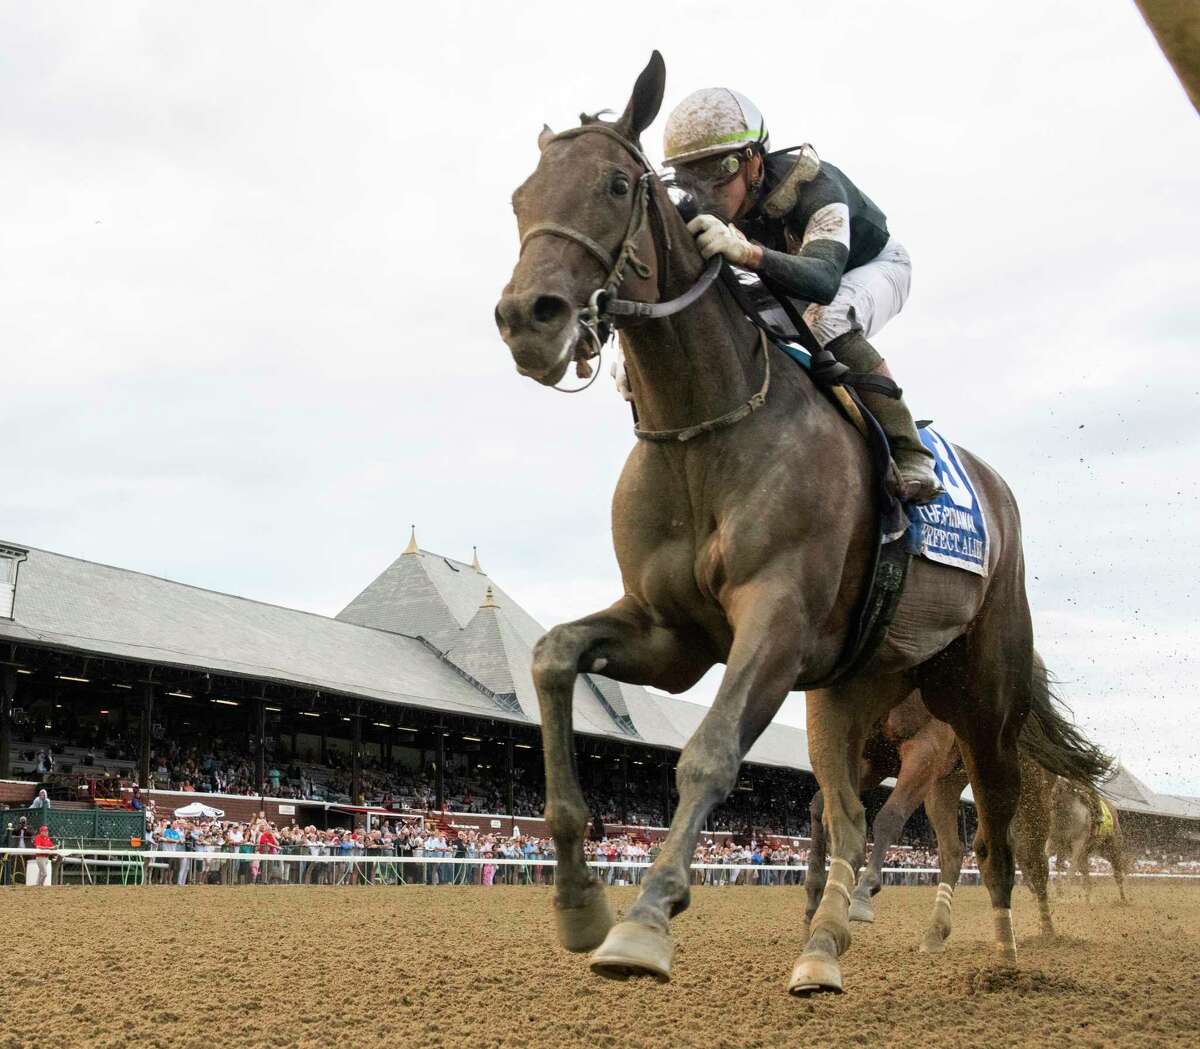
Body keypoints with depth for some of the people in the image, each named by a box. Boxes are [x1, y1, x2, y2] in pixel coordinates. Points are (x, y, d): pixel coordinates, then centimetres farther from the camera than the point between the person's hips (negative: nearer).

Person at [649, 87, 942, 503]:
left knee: (828, 323, -38)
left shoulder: (815, 187, -41)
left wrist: (747, 252, -78)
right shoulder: (720, 209, -22)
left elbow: (824, 279, -59)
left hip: (875, 265, -7)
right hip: (796, 276, 7)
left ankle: (907, 452, -30)